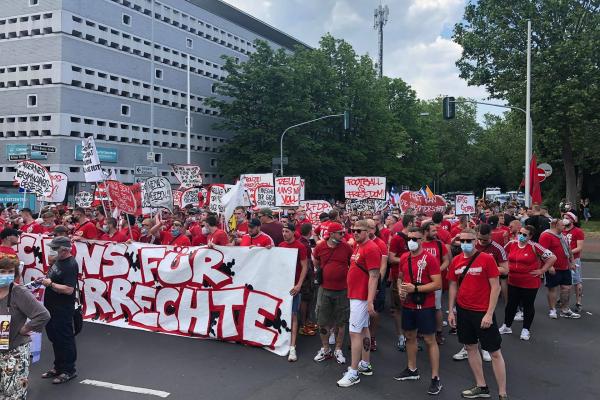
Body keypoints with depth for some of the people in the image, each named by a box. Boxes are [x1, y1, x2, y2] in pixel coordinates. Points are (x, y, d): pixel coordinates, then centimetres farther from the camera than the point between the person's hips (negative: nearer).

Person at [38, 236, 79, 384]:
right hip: (52, 307, 10)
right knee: (54, 337, 19)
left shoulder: (70, 265, -21)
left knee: (64, 339, 0)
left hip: (63, 309, -10)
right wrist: (44, 280, 5)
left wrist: (50, 284, -21)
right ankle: (58, 367, 32)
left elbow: (68, 289, -27)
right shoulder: (58, 261, 9)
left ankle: (69, 370, 12)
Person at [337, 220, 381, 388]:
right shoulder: (358, 247, 13)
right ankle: (365, 364, 28)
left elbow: (373, 276, -21)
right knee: (363, 329, 17)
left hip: (361, 297, -10)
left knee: (355, 332, -8)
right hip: (355, 295, 10)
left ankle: (353, 373, -3)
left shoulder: (371, 249, -17)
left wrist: (370, 301, -24)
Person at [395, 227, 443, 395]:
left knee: (430, 340, 0)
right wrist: (401, 289, -1)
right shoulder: (404, 258, 5)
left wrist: (415, 288, -23)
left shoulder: (430, 258, -16)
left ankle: (435, 378, 7)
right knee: (409, 336, 17)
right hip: (408, 305, 7)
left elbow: (438, 284, -18)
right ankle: (412, 370, 34)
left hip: (425, 306, -7)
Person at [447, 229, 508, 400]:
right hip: (463, 311, 5)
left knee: (494, 352, 1)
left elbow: (495, 287, -11)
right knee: (471, 347, 14)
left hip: (483, 312, -5)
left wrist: (489, 314, -15)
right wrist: (451, 311, 7)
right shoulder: (456, 261, 3)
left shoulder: (487, 259, -11)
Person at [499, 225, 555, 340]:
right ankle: (507, 326, 30)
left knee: (528, 306, 10)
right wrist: (507, 267, 9)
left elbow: (552, 257, -12)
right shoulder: (512, 244, -1)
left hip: (530, 283, -4)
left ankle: (526, 330, 24)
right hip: (513, 282, 4)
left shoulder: (534, 247, -14)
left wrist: (542, 270, -11)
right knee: (511, 304, 14)